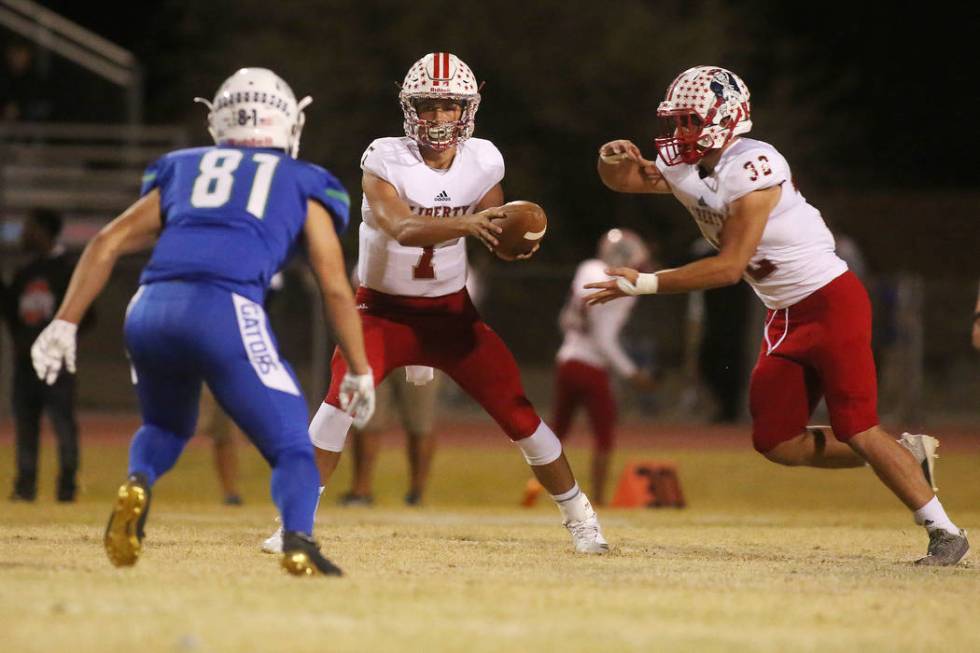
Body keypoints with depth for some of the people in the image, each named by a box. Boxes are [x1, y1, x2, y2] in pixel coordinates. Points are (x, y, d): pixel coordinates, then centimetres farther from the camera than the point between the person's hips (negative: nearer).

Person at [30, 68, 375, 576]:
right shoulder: (302, 186, 21)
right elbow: (335, 289, 17)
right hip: (226, 311, -3)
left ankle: (138, 483, -2)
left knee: (167, 426, 31)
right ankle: (298, 540, -24)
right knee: (290, 449, 6)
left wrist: (65, 323, 17)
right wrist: (359, 371, 26)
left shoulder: (182, 171, 28)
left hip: (152, 310, 3)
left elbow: (108, 242, 19)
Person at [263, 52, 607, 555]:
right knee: (344, 394, -26)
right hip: (384, 310, -3)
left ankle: (579, 517, 17)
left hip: (451, 311, 3)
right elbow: (403, 230, -35)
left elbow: (494, 236, 6)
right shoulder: (385, 161, -18)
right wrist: (464, 222, -53)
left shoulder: (483, 161, -6)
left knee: (517, 411, -1)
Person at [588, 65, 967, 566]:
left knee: (856, 431, -13)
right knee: (776, 443, 5)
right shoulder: (683, 169, 3)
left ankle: (944, 532, -3)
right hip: (785, 318, 9)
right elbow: (623, 180, 17)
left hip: (831, 303, -9)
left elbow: (730, 268, -24)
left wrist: (645, 284, -22)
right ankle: (908, 454, 19)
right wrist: (617, 158, -9)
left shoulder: (752, 168, -22)